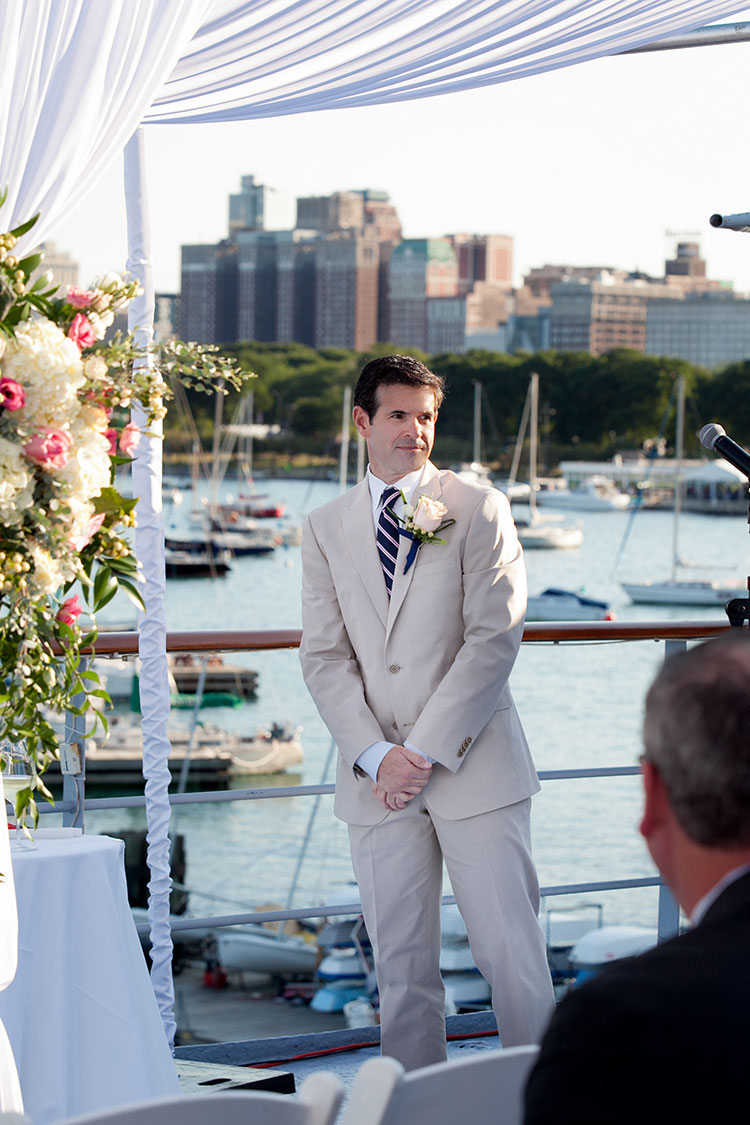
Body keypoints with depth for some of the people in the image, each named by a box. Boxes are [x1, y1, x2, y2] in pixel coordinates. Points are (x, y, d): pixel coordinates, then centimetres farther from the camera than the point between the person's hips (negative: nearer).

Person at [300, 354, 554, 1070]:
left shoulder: (478, 510, 3)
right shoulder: (325, 529, 11)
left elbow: (495, 636, -5)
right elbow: (324, 657, 7)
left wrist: (426, 749, -10)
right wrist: (376, 755, -7)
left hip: (472, 765, -2)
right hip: (377, 776, 2)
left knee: (513, 954, -4)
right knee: (399, 966, 4)